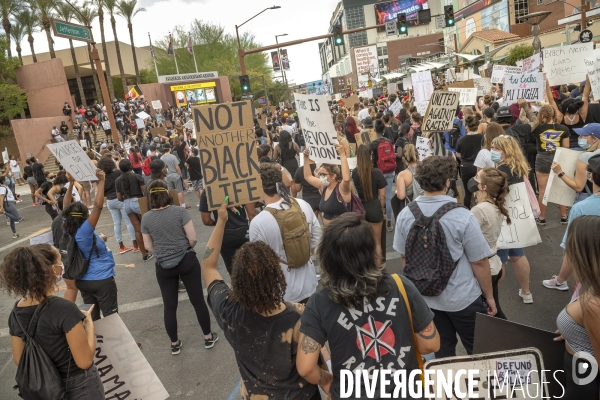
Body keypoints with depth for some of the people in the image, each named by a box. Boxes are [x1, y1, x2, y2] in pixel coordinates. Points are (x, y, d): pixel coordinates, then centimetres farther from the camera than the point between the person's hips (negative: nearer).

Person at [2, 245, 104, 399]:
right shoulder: (64, 308, -29)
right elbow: (84, 361, -24)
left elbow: (19, 360, 4)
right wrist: (89, 322, -13)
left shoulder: (16, 312, -9)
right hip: (79, 386, -6)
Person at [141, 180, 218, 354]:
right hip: (187, 261, -1)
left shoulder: (146, 218, -4)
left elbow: (148, 246, 4)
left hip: (163, 266, 2)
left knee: (169, 306, 14)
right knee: (198, 300, 11)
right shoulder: (180, 211, -12)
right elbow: (193, 238, -11)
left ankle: (174, 344, 27)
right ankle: (208, 337, 23)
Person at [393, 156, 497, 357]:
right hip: (463, 298, -4)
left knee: (442, 351, 21)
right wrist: (489, 296, 1)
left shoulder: (405, 215, -10)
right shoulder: (462, 217, -23)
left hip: (426, 297, 4)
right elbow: (479, 263, -15)